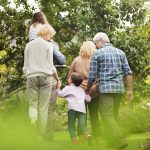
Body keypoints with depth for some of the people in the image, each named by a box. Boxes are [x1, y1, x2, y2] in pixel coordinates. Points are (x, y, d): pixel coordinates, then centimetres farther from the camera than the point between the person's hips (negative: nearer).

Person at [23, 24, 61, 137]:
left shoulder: (29, 45, 9)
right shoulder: (48, 45, -1)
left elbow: (25, 66, 12)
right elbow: (51, 66, 0)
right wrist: (58, 79, 11)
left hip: (31, 77, 2)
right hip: (45, 77, -2)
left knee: (33, 104, 7)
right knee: (43, 107, 3)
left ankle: (32, 119, -24)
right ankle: (42, 134, 5)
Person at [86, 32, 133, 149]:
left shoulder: (97, 53, 1)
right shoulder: (120, 52, 13)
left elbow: (92, 76, 1)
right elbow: (128, 72, 7)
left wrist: (87, 90, 15)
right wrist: (130, 89, 10)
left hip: (106, 88, -5)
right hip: (120, 88, 5)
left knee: (107, 115, -5)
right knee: (114, 115, 13)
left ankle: (119, 140, -18)